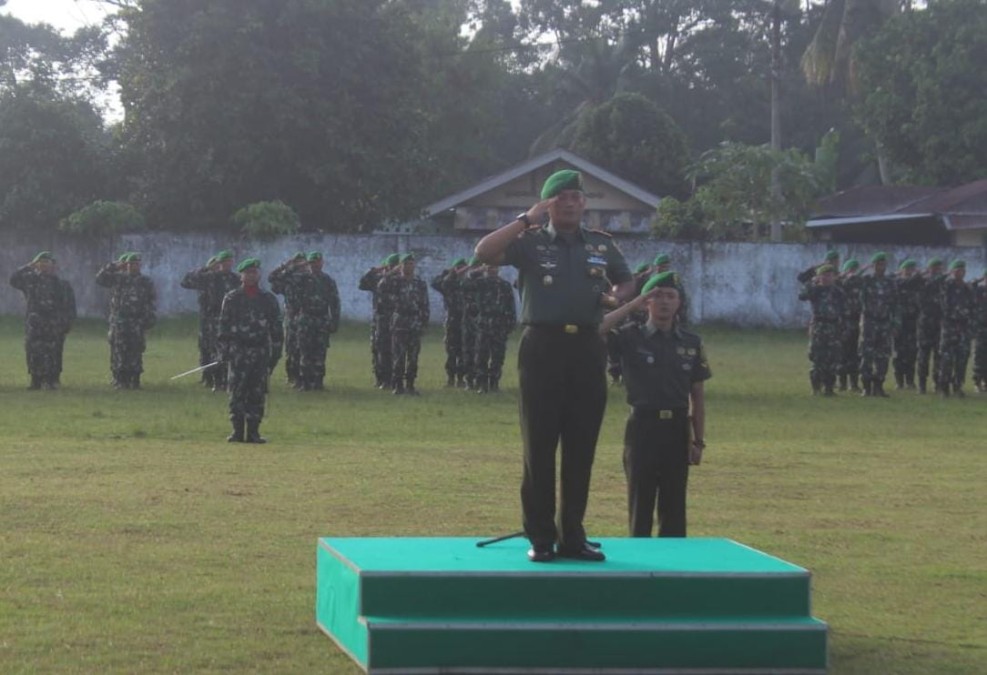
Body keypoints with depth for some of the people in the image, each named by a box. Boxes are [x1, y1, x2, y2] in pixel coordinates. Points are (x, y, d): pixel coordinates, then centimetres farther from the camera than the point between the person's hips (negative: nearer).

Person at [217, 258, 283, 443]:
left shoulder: (268, 299, 9)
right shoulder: (231, 299, 5)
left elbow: (277, 328, 11)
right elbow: (223, 326, 4)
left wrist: (276, 352, 4)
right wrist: (223, 351, -3)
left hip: (261, 352, 2)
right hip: (238, 351, -2)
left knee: (257, 394, 1)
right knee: (237, 393, -4)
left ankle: (253, 432, 5)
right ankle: (237, 432, -1)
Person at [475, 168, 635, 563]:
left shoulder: (602, 245, 13)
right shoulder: (531, 243, 2)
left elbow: (626, 281, 25)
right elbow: (484, 253, -12)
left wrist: (618, 297, 2)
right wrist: (525, 220, -11)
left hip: (587, 348, 3)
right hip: (543, 346, -3)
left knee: (581, 447, 5)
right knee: (539, 445, 0)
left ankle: (572, 535, 14)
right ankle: (540, 537, 6)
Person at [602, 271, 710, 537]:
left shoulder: (692, 343, 8)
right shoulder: (631, 338, 0)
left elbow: (698, 396, 10)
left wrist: (698, 440, 5)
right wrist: (632, 305, -13)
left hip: (677, 428, 2)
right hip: (643, 426, -2)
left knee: (674, 508, 6)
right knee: (640, 507, 2)